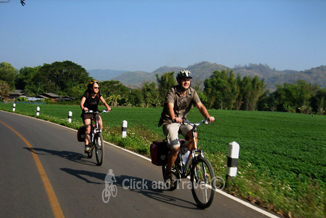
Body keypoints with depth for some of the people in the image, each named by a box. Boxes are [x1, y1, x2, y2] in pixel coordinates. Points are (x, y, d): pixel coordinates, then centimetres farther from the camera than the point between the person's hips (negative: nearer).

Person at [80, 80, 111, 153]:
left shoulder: (98, 94, -8)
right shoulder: (87, 94, -18)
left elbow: (104, 102, -18)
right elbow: (82, 103, -30)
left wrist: (108, 107, -39)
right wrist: (83, 108, -53)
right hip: (87, 113, -3)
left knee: (100, 124, -23)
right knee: (87, 128, -19)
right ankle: (86, 145, -16)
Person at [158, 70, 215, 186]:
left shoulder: (192, 92, -3)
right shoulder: (172, 91, -16)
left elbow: (200, 105, -15)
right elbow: (170, 106, -32)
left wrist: (208, 116, -34)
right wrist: (174, 118, -53)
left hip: (183, 121, 4)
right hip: (170, 122, -4)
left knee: (193, 135, -27)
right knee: (176, 147, -21)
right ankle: (168, 174, -1)